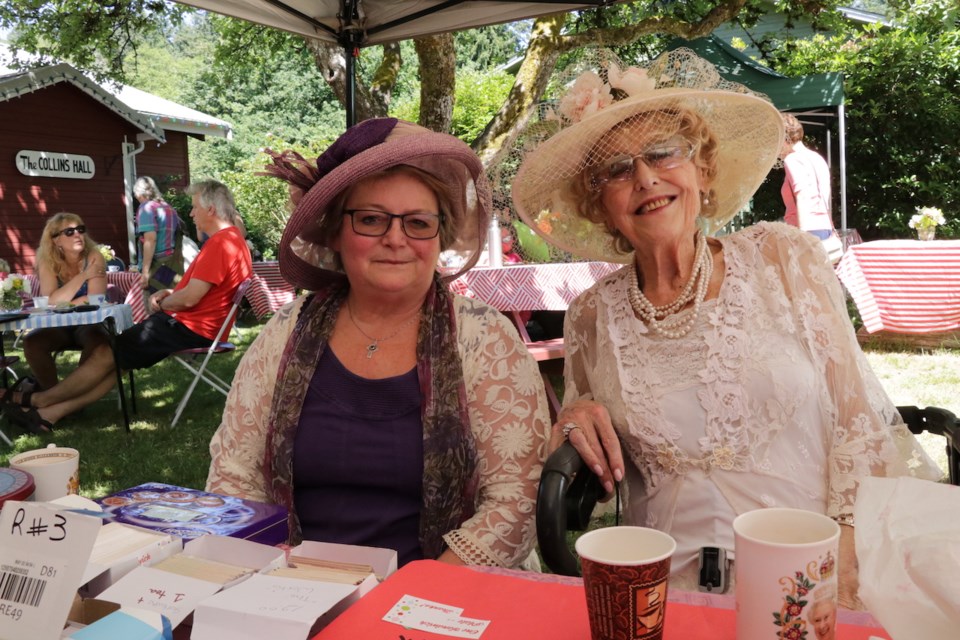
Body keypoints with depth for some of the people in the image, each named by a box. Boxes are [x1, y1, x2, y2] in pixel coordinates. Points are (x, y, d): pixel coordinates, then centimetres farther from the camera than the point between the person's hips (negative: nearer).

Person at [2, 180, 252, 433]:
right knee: (115, 355, 8)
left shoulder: (220, 244, -20)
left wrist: (162, 304, -2)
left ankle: (37, 400, 15)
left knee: (106, 355, -1)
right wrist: (170, 293, 7)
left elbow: (189, 299, -24)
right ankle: (50, 413, 7)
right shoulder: (231, 238, 15)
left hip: (190, 329, -10)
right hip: (194, 325, 10)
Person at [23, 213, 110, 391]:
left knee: (98, 340, -36)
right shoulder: (48, 263, -3)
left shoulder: (93, 257, -8)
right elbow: (53, 302, -18)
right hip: (58, 326, 3)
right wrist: (83, 276, -21)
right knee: (32, 342, -26)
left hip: (89, 323, -2)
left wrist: (62, 307, -17)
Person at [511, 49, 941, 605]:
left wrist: (847, 551, -8)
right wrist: (572, 429, -5)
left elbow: (858, 416, 2)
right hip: (676, 587, 0)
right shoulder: (592, 318, 5)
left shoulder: (785, 260, 2)